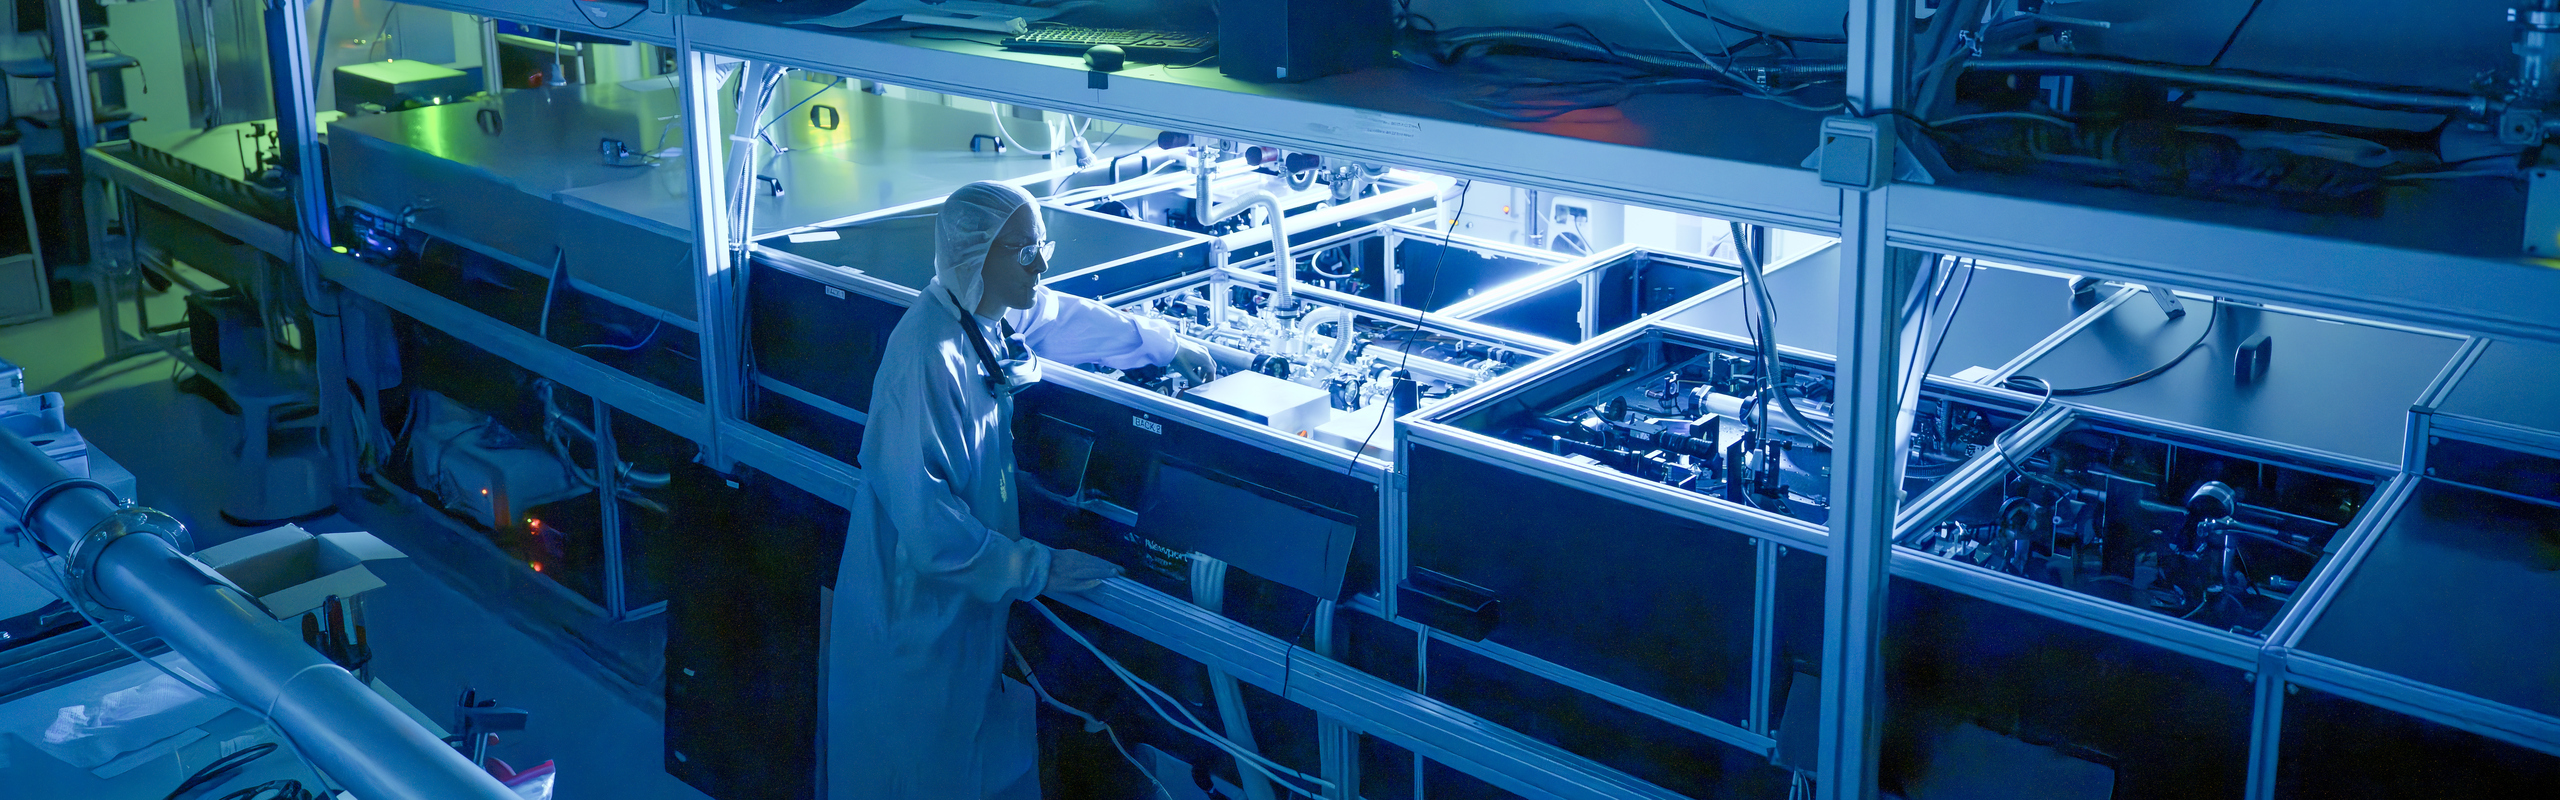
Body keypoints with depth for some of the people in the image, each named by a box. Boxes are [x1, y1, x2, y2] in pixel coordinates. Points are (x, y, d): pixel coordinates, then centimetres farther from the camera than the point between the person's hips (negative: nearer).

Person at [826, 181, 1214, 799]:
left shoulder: (996, 316, -2)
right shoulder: (927, 357, -28)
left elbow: (1070, 318, 22)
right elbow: (926, 518, -29)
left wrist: (1167, 344, 34)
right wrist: (1037, 569, -24)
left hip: (972, 590, 8)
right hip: (920, 603, -8)